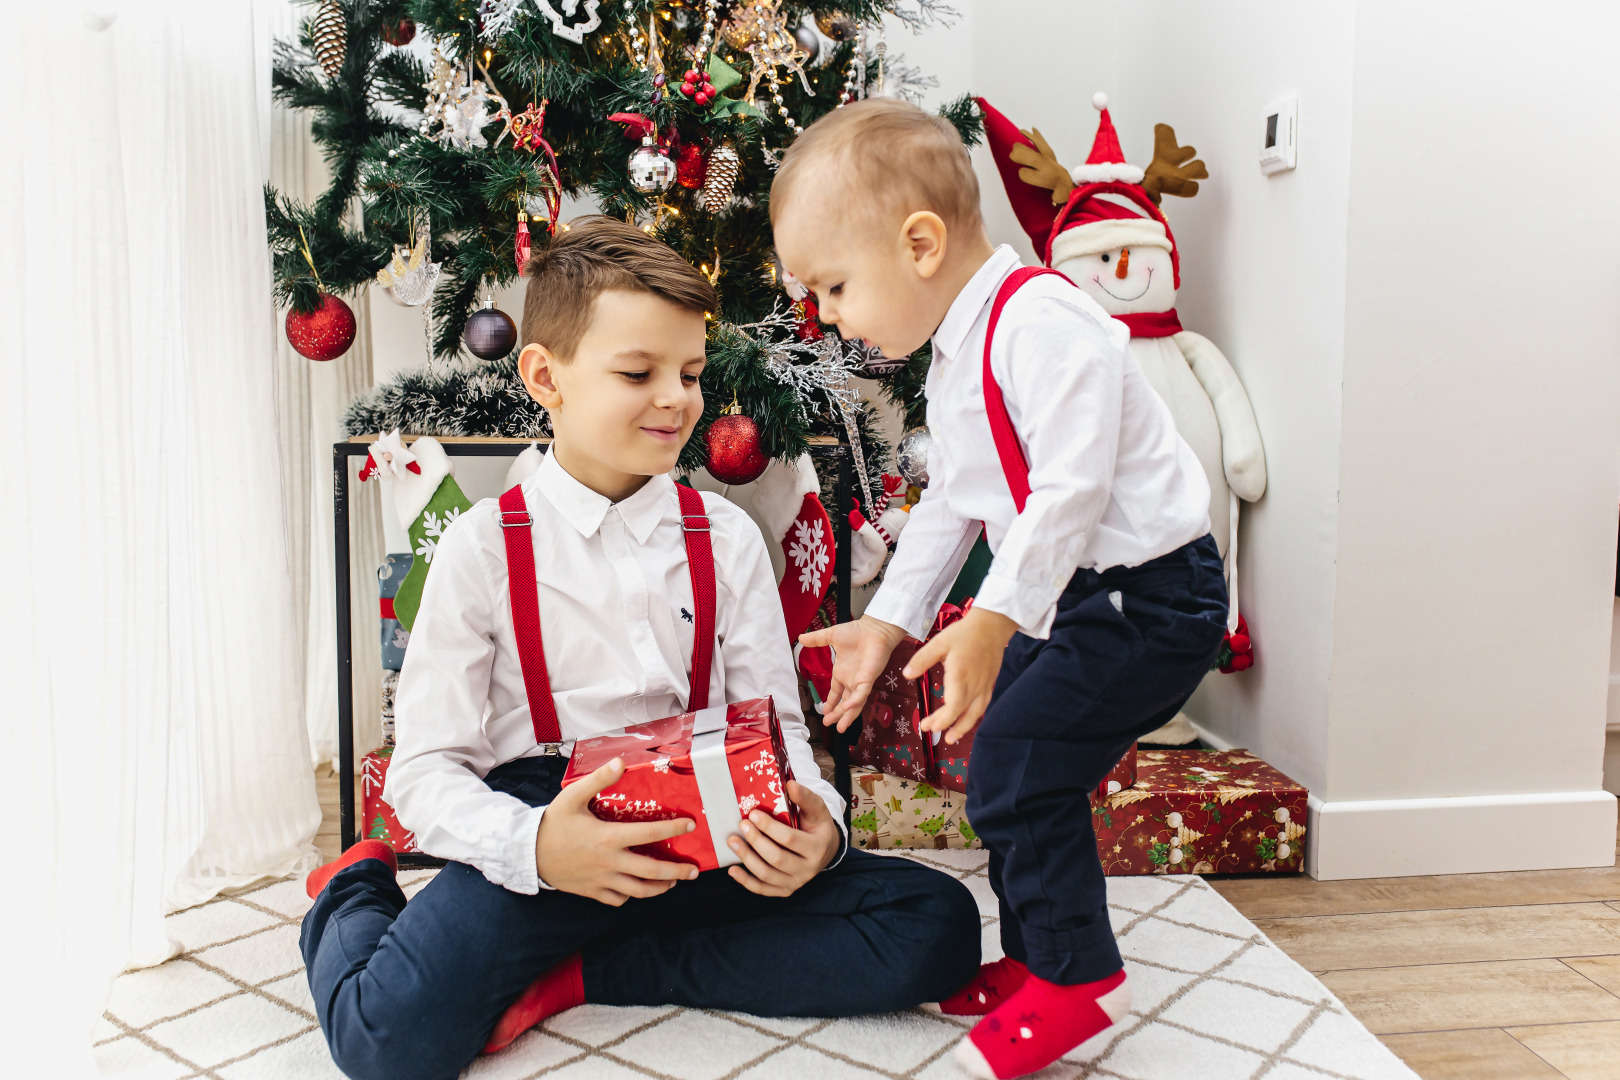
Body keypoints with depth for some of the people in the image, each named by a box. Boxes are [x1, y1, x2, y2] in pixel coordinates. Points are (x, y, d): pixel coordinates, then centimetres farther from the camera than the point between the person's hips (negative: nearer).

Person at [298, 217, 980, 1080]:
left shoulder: (726, 539, 8)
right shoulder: (483, 547, -1)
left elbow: (773, 724, 7)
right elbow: (426, 768, -4)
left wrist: (815, 825, -16)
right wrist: (534, 845, -24)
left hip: (706, 835, 4)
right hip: (543, 812, -3)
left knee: (937, 926, -15)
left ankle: (586, 974, -8)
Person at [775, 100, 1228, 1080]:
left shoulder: (1042, 323, -22)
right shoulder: (955, 356, 11)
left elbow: (1070, 486, -29)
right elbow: (951, 502, 17)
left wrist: (994, 618, -29)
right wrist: (889, 620, 15)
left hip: (1150, 593, -10)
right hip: (1079, 596, 10)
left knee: (1015, 762, -12)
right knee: (1003, 759, 12)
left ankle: (1077, 977, 6)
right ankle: (1033, 958, 28)